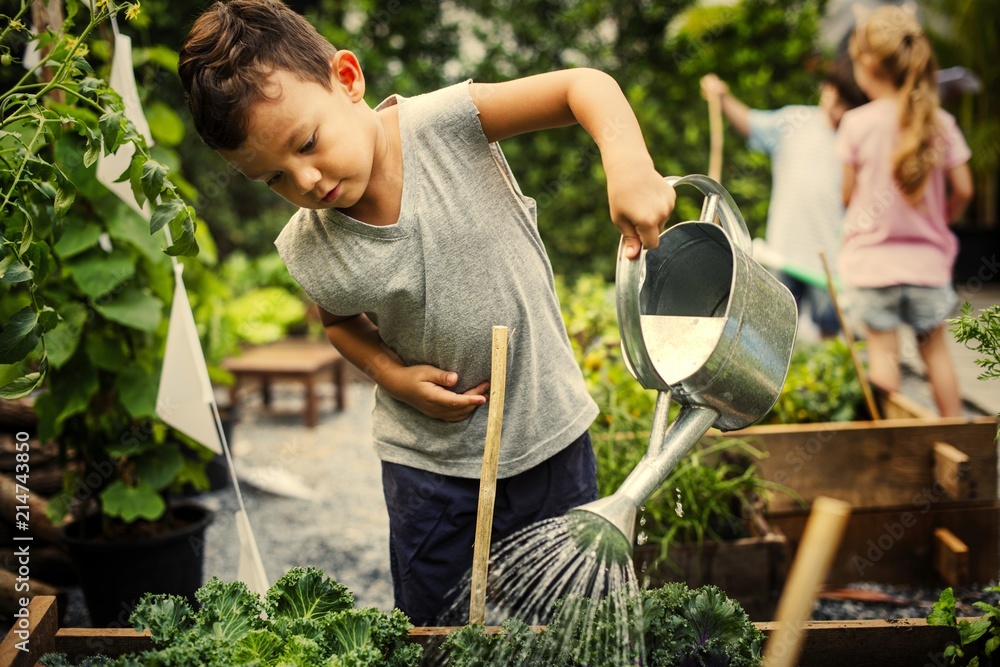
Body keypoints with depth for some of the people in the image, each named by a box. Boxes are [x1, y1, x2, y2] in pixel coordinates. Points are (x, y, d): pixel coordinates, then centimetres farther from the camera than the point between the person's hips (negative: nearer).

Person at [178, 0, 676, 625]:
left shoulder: (443, 124, -22)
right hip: (431, 462, 1)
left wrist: (629, 167, -41)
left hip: (550, 430, 0)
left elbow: (585, 84, -23)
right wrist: (392, 374, -9)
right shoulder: (309, 255, -14)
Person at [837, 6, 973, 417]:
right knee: (935, 348, 16)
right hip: (928, 259, 3)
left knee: (883, 349, 6)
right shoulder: (941, 122, -3)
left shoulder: (857, 123, -11)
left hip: (873, 257, -3)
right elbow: (962, 189, -1)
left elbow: (848, 195, -4)